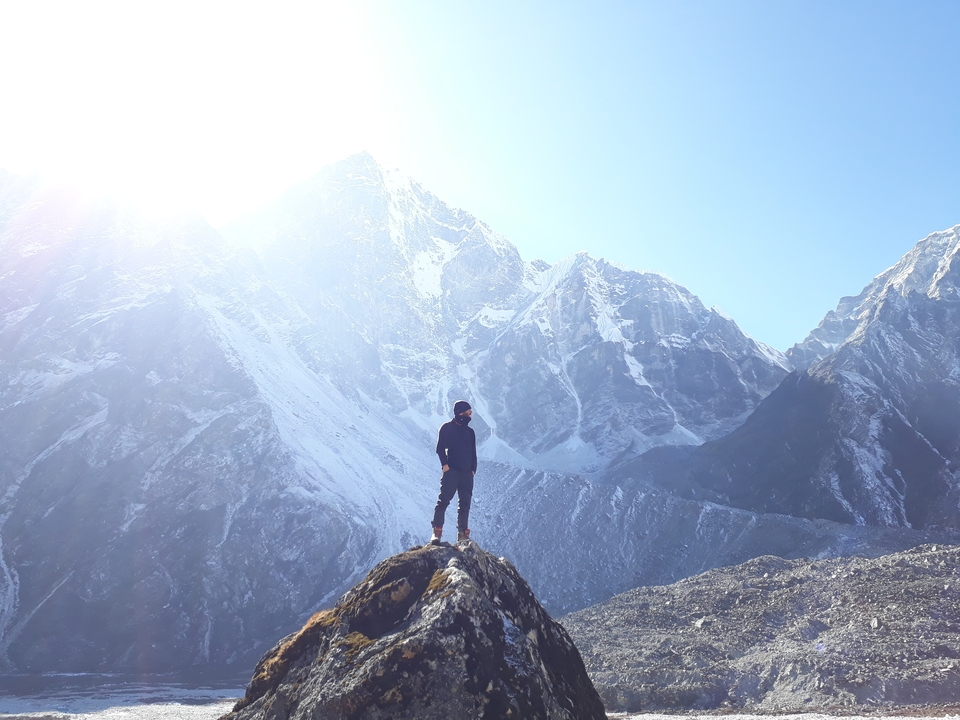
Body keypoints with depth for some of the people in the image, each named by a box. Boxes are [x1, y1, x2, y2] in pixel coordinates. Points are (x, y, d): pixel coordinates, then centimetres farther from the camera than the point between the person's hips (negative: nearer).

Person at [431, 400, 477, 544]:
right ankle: (437, 532, -14)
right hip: (451, 471, -5)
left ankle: (463, 534, 8)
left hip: (467, 473, 6)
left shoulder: (470, 432, 19)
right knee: (443, 500, -12)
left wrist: (473, 470, 8)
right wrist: (445, 464, -15)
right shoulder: (447, 428, 3)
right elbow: (440, 448, -3)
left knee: (465, 504, 4)